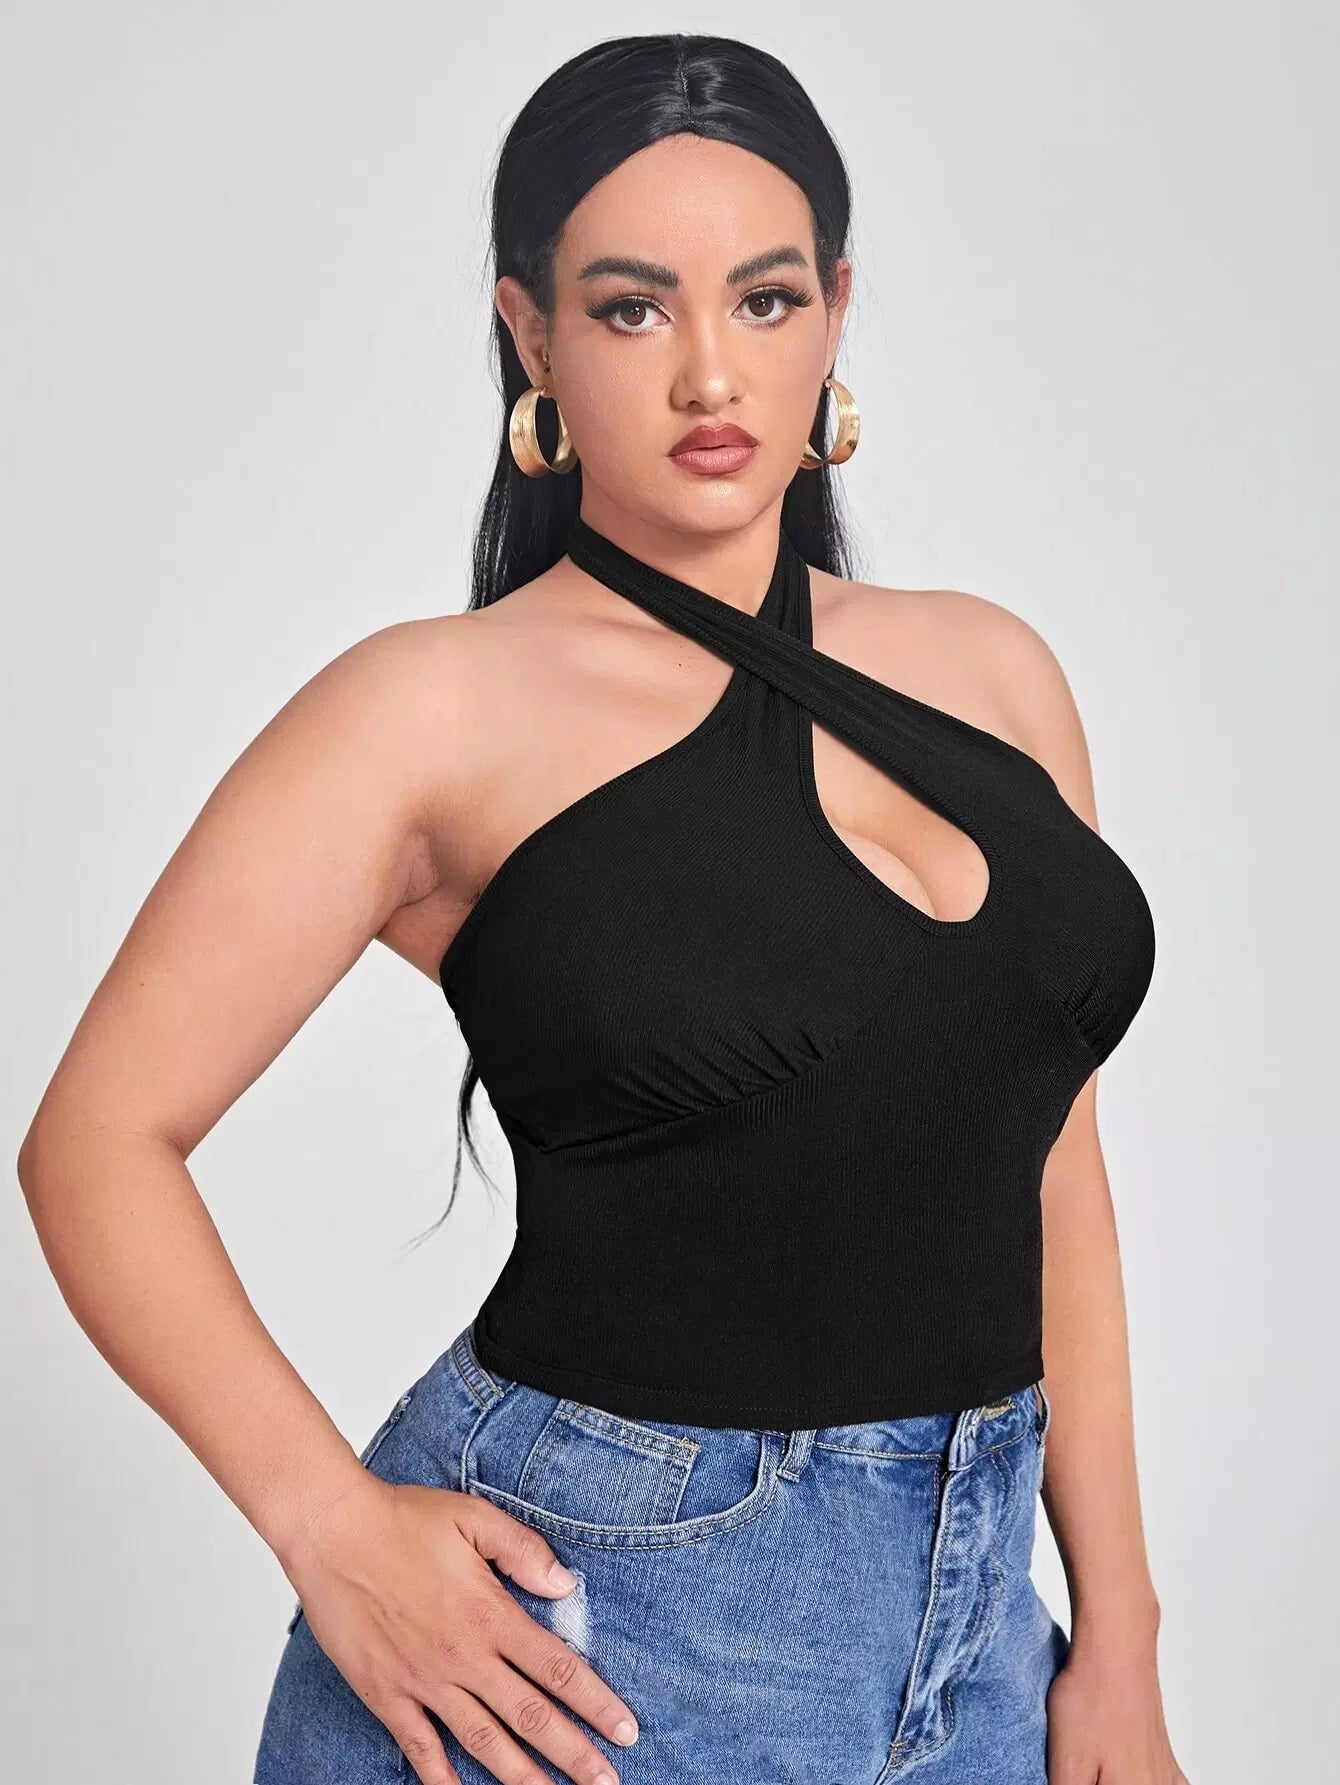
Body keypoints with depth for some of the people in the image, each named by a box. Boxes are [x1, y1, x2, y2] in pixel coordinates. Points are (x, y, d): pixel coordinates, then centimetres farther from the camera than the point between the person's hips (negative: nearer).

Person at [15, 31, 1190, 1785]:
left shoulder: (991, 674, 5)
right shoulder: (446, 713, -8)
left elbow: (1048, 1173, 9)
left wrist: (1117, 1636, 8)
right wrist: (335, 1526, -18)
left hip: (972, 1626, 5)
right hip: (584, 1630, -4)